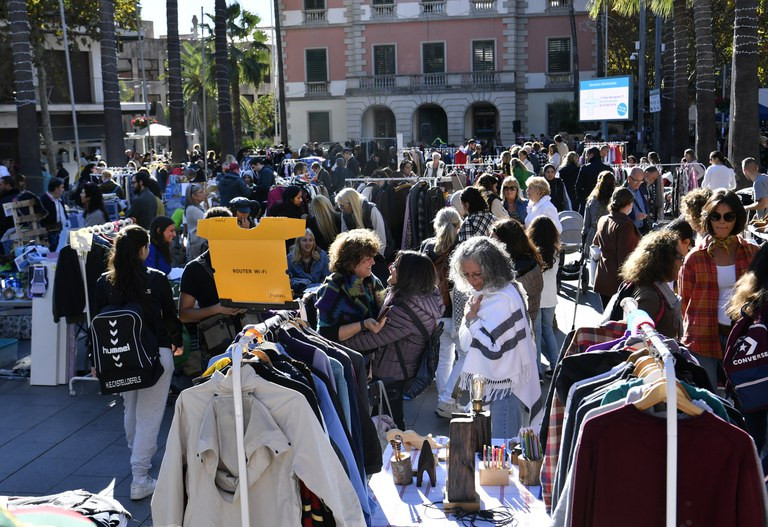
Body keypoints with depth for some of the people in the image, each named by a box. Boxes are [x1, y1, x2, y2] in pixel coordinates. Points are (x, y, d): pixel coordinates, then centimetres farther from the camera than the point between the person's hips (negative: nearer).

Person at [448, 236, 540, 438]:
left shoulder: (503, 299, -21)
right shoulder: (484, 293, 9)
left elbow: (491, 347, -25)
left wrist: (471, 317, -17)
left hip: (504, 385, -10)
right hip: (484, 383, 10)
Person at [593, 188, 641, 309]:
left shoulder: (602, 220, 6)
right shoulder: (625, 225, -17)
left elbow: (595, 244, 20)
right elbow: (625, 257, -19)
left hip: (602, 279, 8)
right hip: (618, 281, -8)